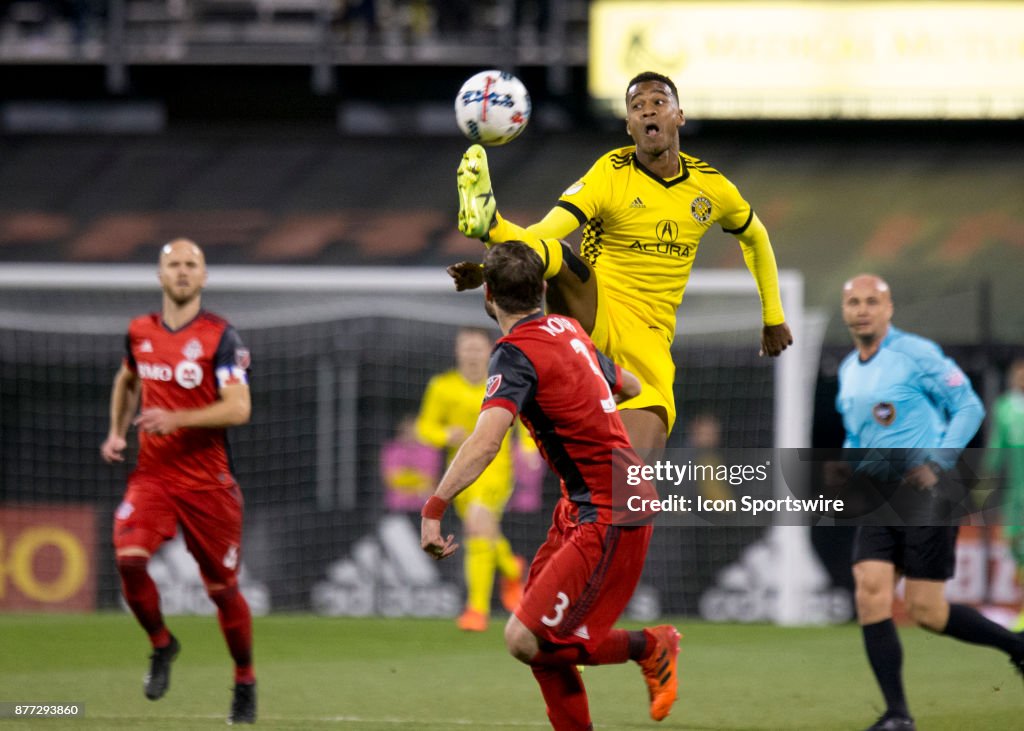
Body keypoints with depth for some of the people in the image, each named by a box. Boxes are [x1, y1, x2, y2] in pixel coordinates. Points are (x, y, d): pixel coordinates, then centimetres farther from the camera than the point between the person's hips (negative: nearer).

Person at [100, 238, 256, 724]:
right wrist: (117, 431, 15)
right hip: (152, 474, 3)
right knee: (129, 557, -21)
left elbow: (239, 409, -15)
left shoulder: (220, 336, -8)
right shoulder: (139, 333, 7)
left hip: (208, 479, -3)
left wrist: (177, 419, -26)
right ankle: (161, 644, 5)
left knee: (221, 586, 4)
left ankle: (244, 682, 24)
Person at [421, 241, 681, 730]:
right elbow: (629, 387, 26)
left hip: (608, 516, -9)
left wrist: (434, 509, -36)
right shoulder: (568, 329, 8)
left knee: (526, 641, -11)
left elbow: (485, 442, -33)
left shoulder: (517, 353, -17)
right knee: (534, 630, 11)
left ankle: (649, 647, 5)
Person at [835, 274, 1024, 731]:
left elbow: (970, 406, -8)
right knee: (870, 592, -12)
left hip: (926, 493, -6)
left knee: (925, 611, -6)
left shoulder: (916, 355, -9)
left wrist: (936, 464, -17)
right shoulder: (848, 370, 14)